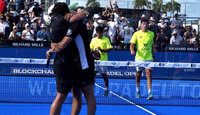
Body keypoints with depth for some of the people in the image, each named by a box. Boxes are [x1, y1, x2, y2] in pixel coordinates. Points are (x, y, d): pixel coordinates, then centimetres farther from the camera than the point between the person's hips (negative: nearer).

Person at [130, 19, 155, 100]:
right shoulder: (137, 34, 0)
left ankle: (149, 93, -17)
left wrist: (153, 57, 18)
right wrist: (132, 50, -25)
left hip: (149, 58, 0)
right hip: (139, 58, 0)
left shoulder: (151, 34, 7)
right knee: (138, 75, 11)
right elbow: (132, 45, -4)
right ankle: (137, 91, 28)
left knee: (149, 75, -11)